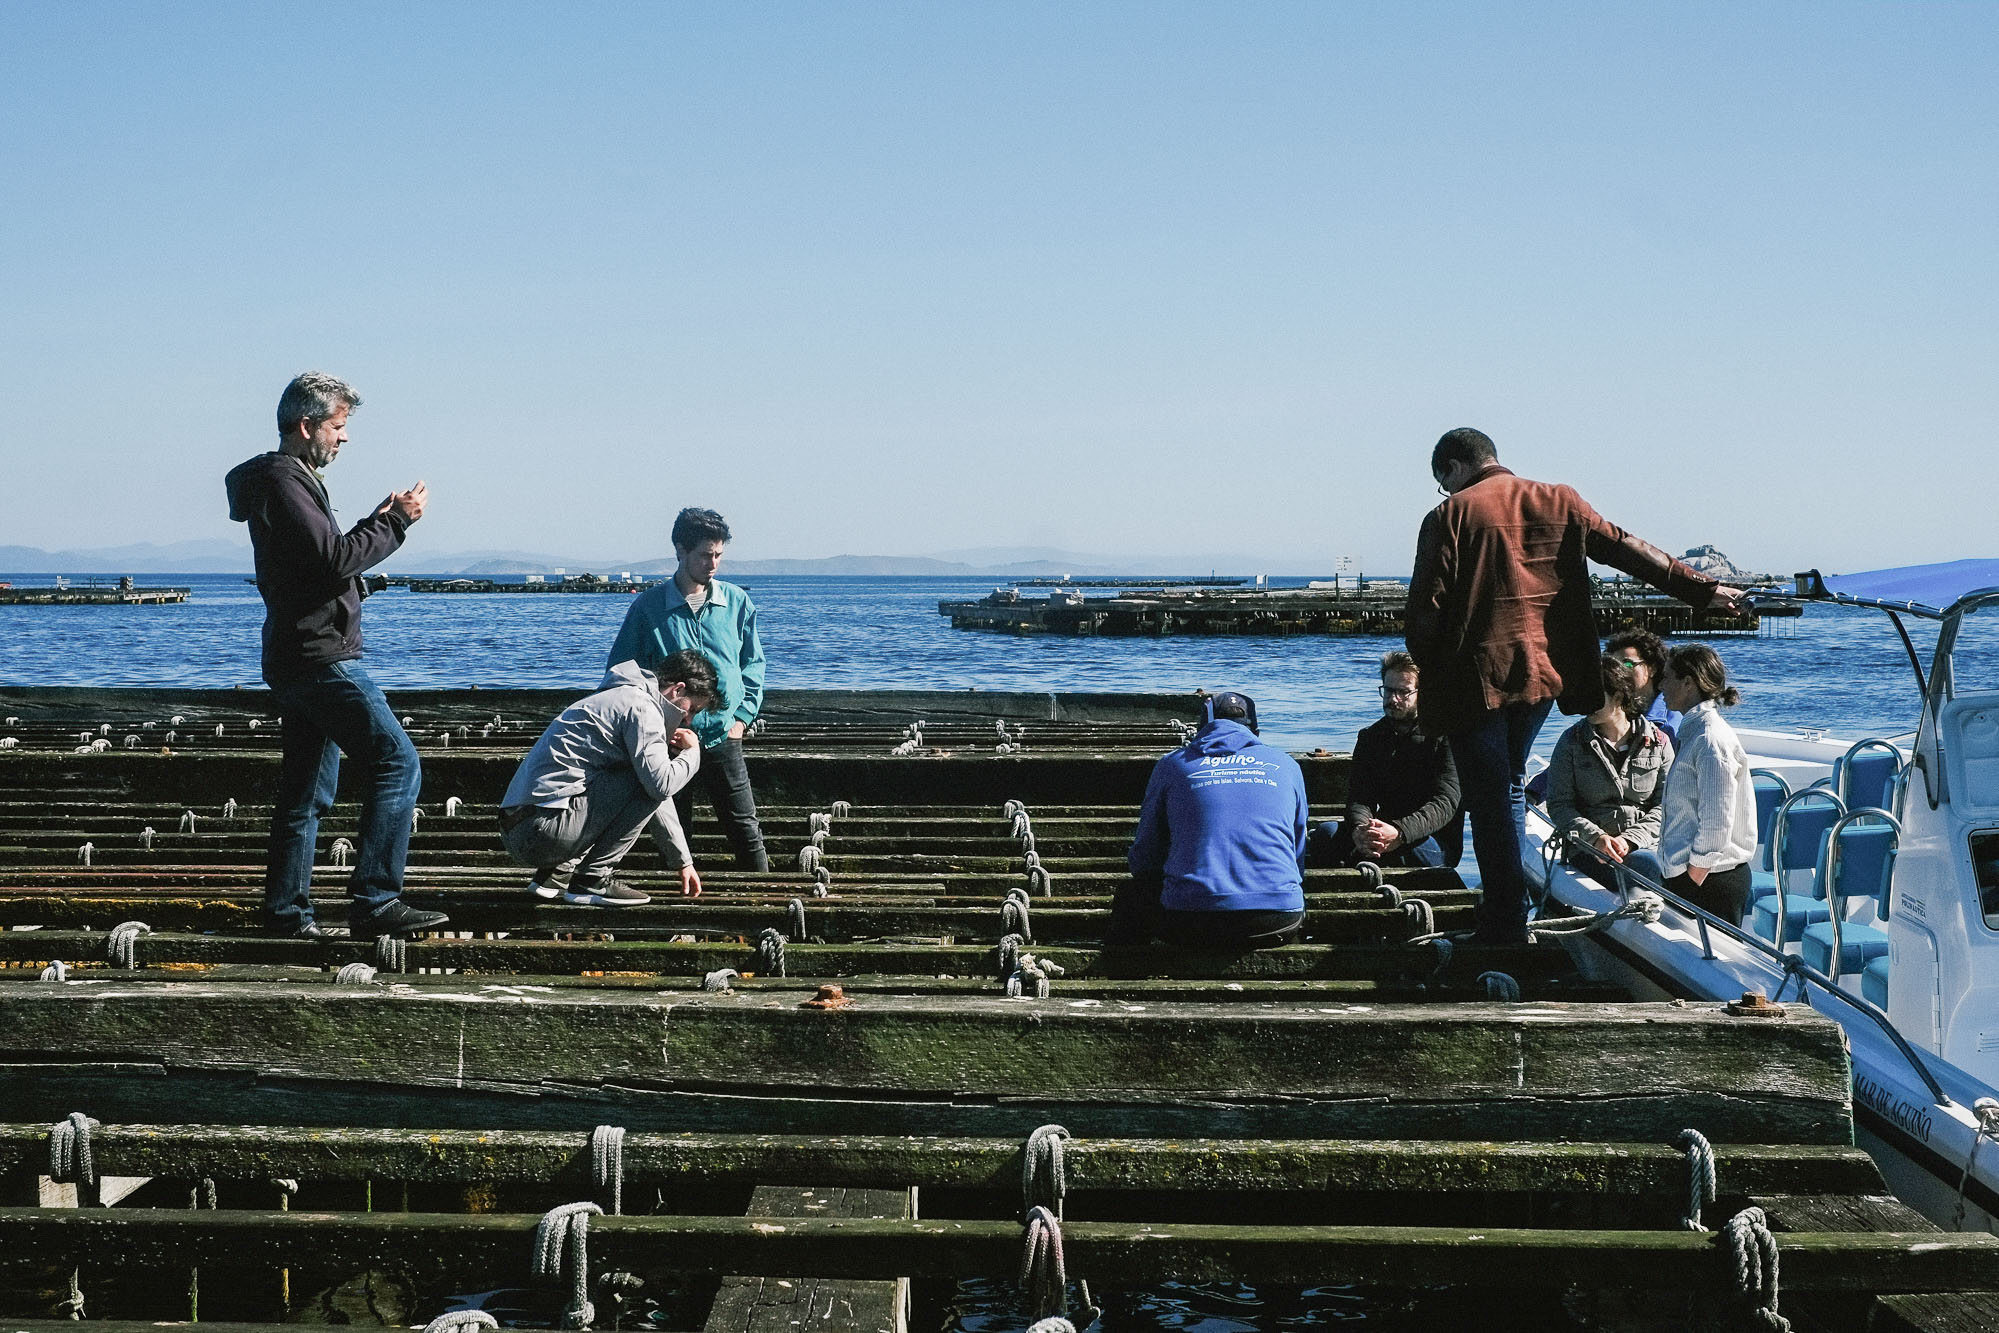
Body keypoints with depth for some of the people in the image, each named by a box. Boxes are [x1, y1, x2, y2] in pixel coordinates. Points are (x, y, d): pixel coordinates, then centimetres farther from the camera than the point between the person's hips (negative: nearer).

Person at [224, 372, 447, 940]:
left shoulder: (291, 479, 22)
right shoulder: (281, 481, -12)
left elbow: (326, 556, 23)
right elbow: (335, 559, -22)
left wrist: (381, 519, 12)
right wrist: (398, 520, -14)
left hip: (303, 661, 11)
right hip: (318, 655, -11)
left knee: (306, 793, 13)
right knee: (397, 762, -14)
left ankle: (286, 910, 16)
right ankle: (375, 901, -16)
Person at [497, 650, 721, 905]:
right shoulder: (641, 706, -8)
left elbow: (658, 798, 29)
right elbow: (661, 784, -19)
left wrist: (684, 860, 28)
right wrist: (692, 753, 2)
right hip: (545, 830, -10)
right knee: (647, 782, -9)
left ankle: (556, 873, 12)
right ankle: (592, 880, -6)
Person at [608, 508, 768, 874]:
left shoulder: (737, 602, 4)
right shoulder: (648, 606, -2)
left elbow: (753, 665, 13)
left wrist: (741, 717, 4)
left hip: (723, 737, 1)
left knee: (744, 828, 0)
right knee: (671, 830, 7)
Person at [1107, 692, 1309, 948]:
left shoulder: (1172, 765, 12)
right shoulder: (1286, 765, 16)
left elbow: (1145, 857, 16)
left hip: (1190, 925, -1)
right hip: (1277, 923, 1)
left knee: (1130, 898, 29)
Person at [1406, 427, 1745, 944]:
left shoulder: (1451, 516, -6)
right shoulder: (1559, 503, 9)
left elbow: (1427, 607, -10)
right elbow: (1626, 549, 9)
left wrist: (1429, 669, 4)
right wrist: (1701, 588, 14)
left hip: (1476, 678, -6)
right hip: (1544, 672, 6)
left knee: (1489, 802, 0)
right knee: (1510, 786, 23)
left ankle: (1505, 926, 1)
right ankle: (1505, 907, 26)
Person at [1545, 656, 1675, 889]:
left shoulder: (1658, 741, 7)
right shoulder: (1572, 741, 6)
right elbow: (1558, 805, 1)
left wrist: (1630, 840, -13)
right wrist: (1596, 837, -16)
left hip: (1643, 843, 2)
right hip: (1589, 849, -2)